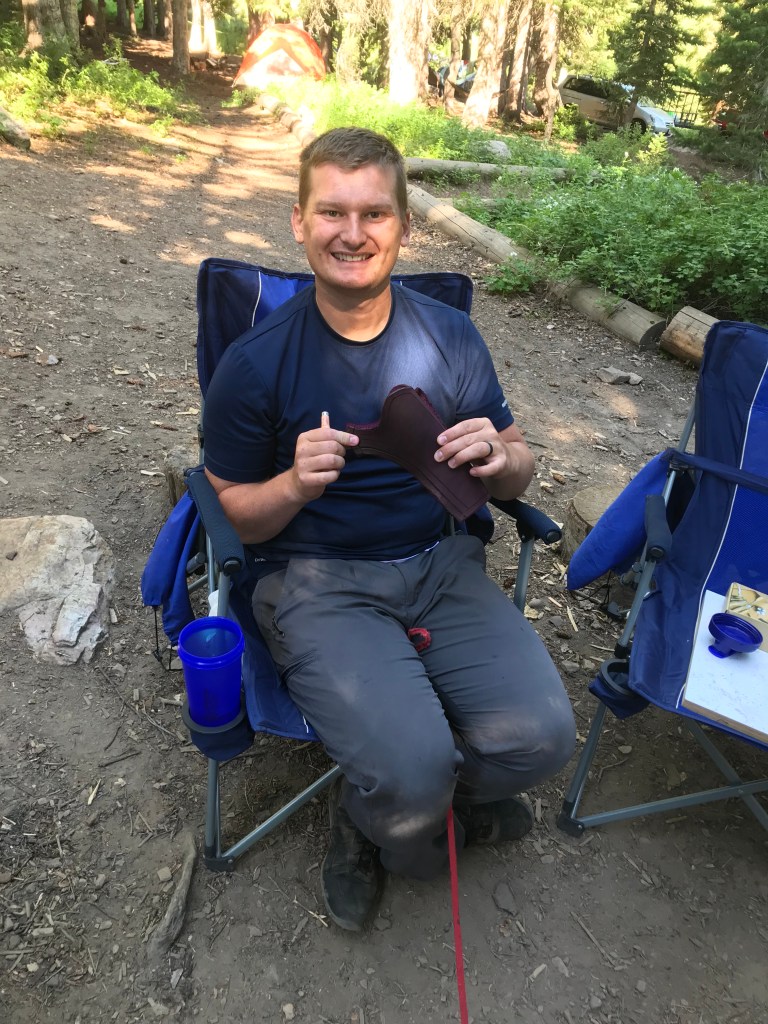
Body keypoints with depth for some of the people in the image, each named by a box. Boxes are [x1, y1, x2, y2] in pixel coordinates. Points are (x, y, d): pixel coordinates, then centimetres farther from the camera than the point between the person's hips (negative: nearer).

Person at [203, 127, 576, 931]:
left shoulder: (452, 338, 3)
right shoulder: (255, 364, -6)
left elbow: (517, 477, 10)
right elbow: (235, 516, 0)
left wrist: (499, 460, -15)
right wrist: (297, 484, -21)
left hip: (443, 563, 4)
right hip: (317, 581, -3)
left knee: (541, 734, -15)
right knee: (413, 768, -23)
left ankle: (373, 815, 17)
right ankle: (377, 820, 18)